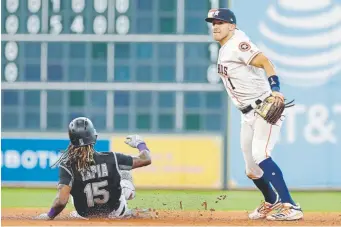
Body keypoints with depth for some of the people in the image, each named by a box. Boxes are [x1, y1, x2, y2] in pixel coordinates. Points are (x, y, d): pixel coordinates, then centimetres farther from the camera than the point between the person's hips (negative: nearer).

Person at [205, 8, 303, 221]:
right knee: (252, 169, 15)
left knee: (260, 155, -26)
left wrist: (275, 89, -40)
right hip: (248, 114, 10)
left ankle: (290, 207, -29)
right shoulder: (224, 51, 16)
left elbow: (265, 62, -25)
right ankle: (272, 202, 40)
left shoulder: (237, 44, -13)